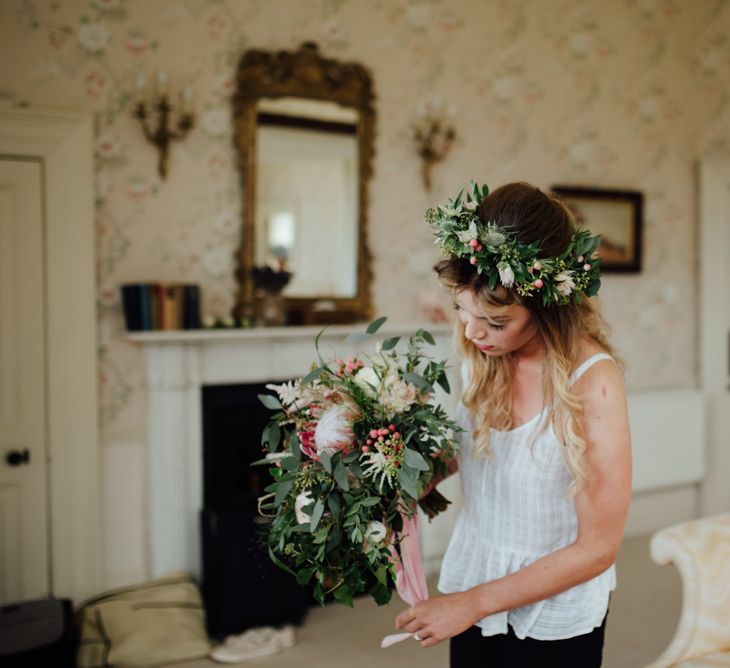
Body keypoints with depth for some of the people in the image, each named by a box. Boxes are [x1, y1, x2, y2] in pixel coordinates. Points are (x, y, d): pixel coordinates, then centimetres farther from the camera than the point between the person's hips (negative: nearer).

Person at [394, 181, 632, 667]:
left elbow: (597, 549, -19)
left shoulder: (593, 381, -26)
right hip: (471, 585, 4)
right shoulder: (482, 354, -11)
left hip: (553, 618, -4)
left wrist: (475, 602, -15)